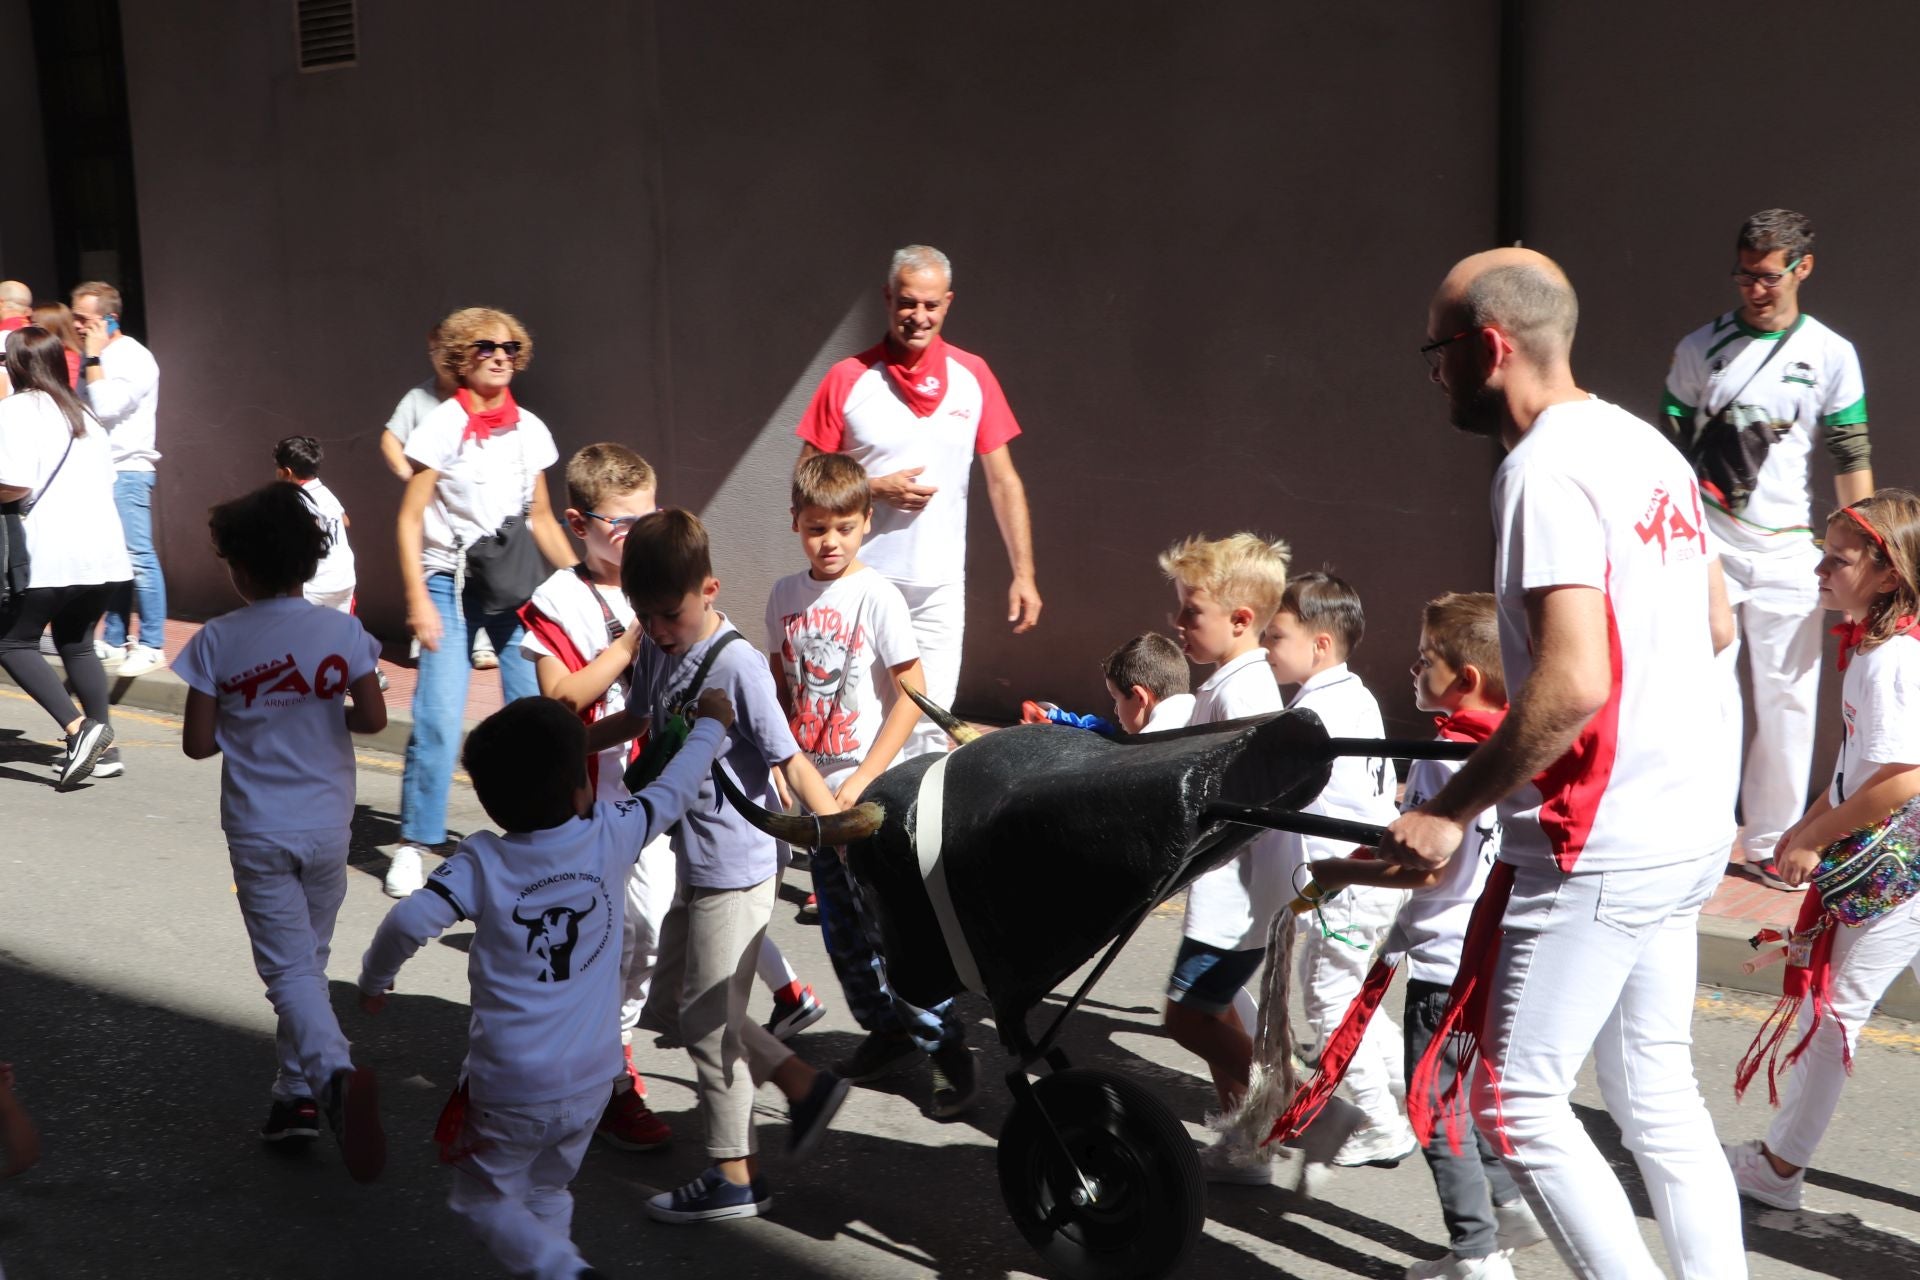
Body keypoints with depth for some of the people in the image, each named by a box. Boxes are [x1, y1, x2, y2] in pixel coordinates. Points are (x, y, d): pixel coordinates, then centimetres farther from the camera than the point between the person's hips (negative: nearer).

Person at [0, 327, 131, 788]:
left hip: (50, 552, -7)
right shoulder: (81, 413, 17)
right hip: (103, 545, 7)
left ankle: (78, 728, -13)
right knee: (76, 642, 17)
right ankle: (102, 748, 11)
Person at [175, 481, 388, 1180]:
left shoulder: (217, 641, -9)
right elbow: (373, 719, -7)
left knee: (291, 970, -1)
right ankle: (297, 1091, 26)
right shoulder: (342, 631, -7)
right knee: (309, 957, 19)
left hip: (257, 830, -2)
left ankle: (335, 1072, -25)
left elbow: (197, 743, -7)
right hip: (326, 826, 2)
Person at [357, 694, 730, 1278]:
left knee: (486, 1198, 15)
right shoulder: (612, 835, -7)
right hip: (591, 1081, 3)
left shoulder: (482, 862, -13)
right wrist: (710, 725, 26)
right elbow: (672, 792, 9)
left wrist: (374, 979, -3)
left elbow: (410, 921, -24)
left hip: (508, 1091, -3)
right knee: (548, 1192, 24)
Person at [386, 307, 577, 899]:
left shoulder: (529, 429, 7)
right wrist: (418, 601, -12)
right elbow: (410, 519, -6)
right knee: (439, 721, -10)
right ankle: (414, 845, 3)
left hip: (517, 586, 4)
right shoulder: (443, 425, -5)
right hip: (451, 583, -4)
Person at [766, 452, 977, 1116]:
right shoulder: (785, 595, 5)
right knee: (843, 930, 14)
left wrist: (863, 778, -17)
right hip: (815, 790, 6)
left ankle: (949, 1048, 7)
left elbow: (912, 695, -13)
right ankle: (887, 1032, 31)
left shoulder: (876, 596, -12)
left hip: (873, 790, -6)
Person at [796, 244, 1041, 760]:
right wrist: (876, 488, -15)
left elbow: (1003, 481, 6)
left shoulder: (973, 376, 4)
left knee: (928, 729, 5)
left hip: (940, 586, 2)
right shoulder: (848, 379, -2)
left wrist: (1023, 574, 1)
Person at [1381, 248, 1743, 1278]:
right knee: (1656, 1090, 18)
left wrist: (1449, 814, -18)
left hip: (1596, 849, -9)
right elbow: (1712, 629, 19)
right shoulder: (1646, 446, 11)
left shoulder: (1545, 468, -18)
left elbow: (1572, 682, -27)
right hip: (1686, 832, 9)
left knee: (1518, 1100, 2)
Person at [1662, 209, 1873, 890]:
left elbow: (1852, 459, 5)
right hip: (1706, 547, -1)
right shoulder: (1700, 347, 3)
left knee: (1788, 698, 5)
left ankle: (1771, 841, 17)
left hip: (1786, 551, 1)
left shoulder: (1832, 355, 4)